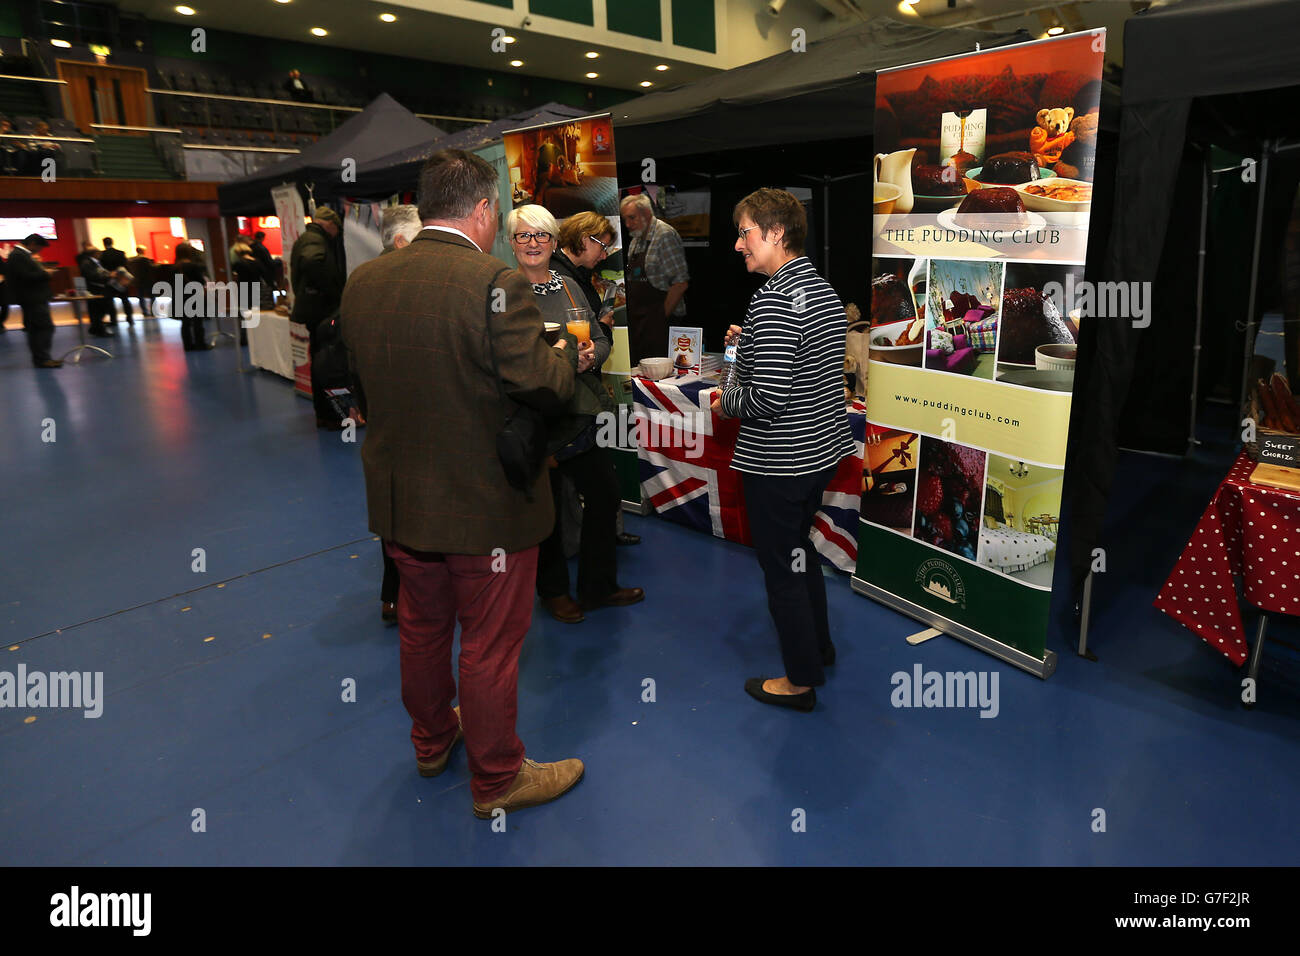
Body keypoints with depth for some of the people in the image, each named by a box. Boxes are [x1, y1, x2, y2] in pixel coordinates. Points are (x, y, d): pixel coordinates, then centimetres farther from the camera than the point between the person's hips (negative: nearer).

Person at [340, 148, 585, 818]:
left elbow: (367, 376, 8)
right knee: (489, 649, 11)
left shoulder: (363, 282, -2)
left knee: (422, 628, 25)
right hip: (486, 506, -6)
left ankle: (431, 741, 47)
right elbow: (545, 388, -22)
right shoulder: (495, 284, -22)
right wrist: (567, 349, -2)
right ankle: (497, 779, 30)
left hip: (399, 500, 7)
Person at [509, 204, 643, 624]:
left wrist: (589, 356, -9)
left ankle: (598, 587, 29)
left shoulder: (569, 287, 11)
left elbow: (602, 339, 13)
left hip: (578, 412, 6)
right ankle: (553, 591, 29)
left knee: (606, 494, 11)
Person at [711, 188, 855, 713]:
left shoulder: (773, 299, -22)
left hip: (778, 462, -9)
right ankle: (819, 645, 41)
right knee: (799, 548, 25)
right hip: (822, 448, 10)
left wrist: (725, 402, -9)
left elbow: (767, 398, -28)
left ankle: (801, 679, 21)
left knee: (781, 565, 6)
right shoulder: (824, 289, 8)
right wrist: (749, 343, 12)